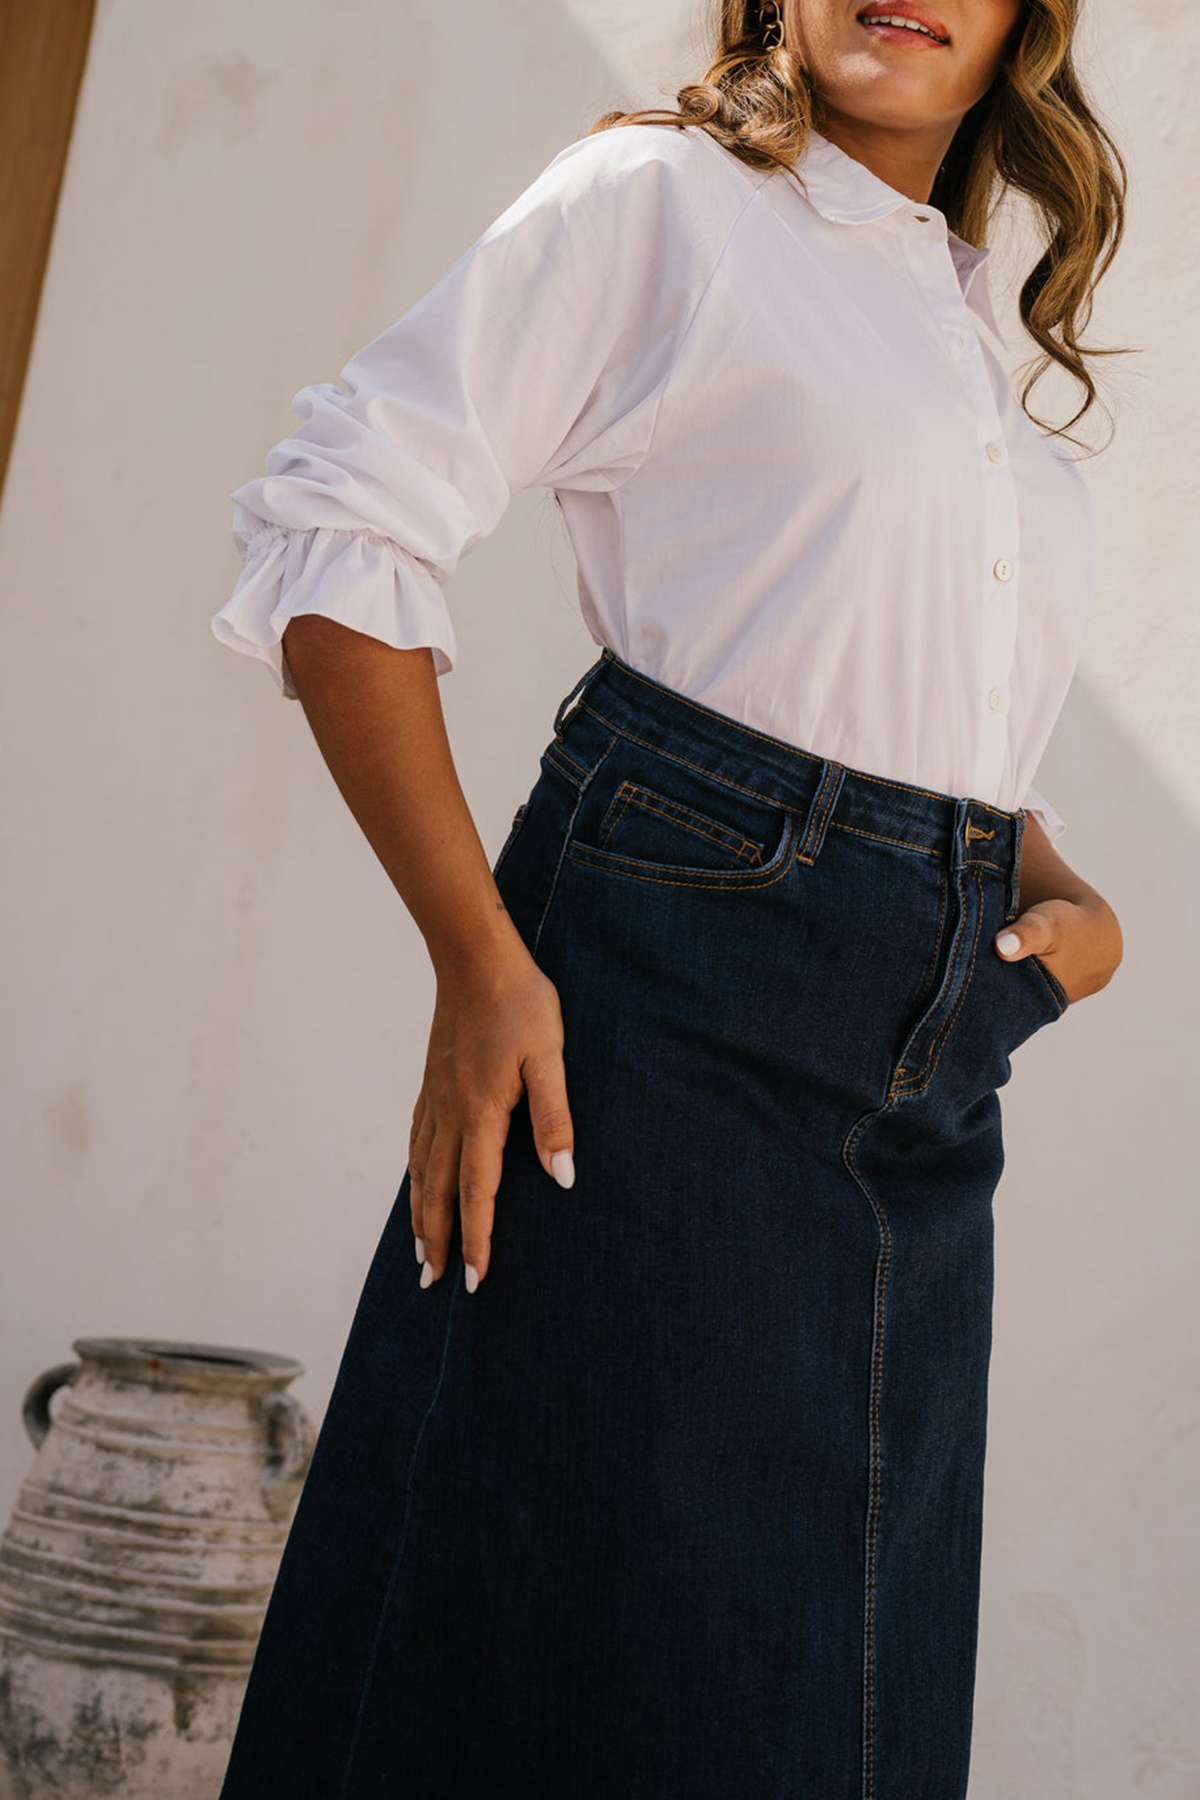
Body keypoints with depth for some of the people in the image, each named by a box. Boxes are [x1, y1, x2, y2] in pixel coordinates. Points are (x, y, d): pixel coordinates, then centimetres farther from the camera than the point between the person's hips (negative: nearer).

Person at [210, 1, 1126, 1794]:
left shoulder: (986, 337, 22)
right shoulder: (662, 195, 1)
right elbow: (340, 531, -8)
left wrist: (1071, 899, 5)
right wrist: (482, 959, -17)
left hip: (932, 1081, 7)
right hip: (671, 996, -7)